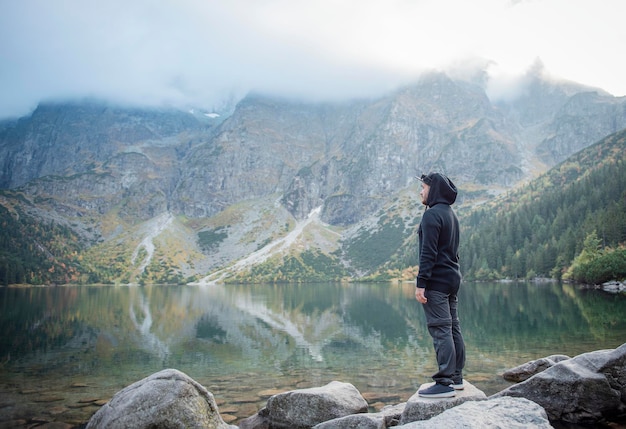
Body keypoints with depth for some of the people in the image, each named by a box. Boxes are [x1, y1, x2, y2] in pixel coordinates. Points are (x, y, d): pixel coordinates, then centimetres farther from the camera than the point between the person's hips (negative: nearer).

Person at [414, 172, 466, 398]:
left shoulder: (432, 214, -13)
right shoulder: (450, 214, 16)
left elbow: (428, 253, -20)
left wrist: (421, 283, -19)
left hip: (436, 281, -10)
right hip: (452, 278, 10)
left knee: (440, 330, -8)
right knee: (453, 328, 13)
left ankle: (445, 383, -5)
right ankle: (456, 377, 21)